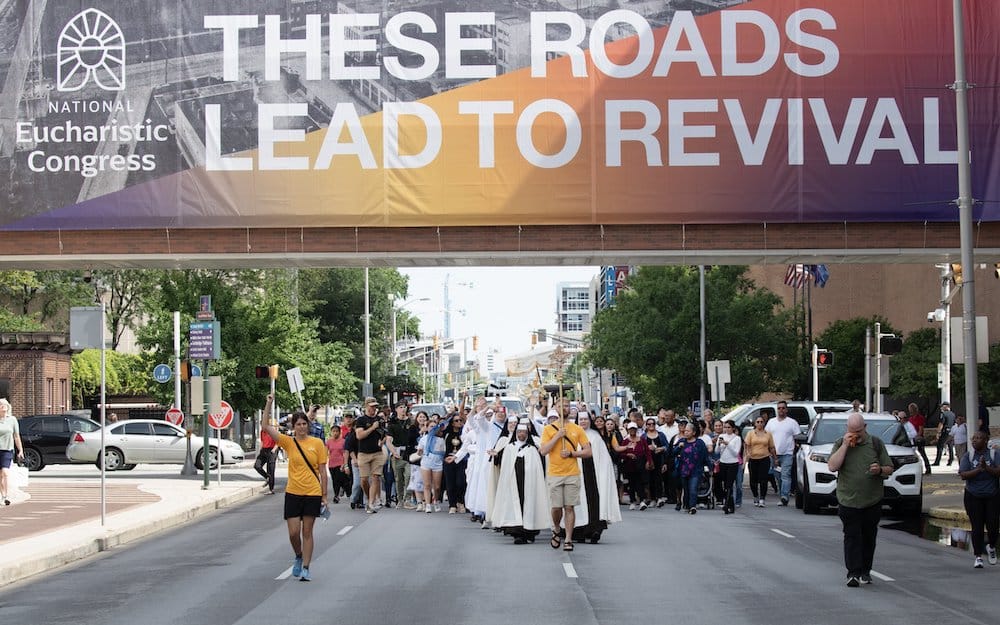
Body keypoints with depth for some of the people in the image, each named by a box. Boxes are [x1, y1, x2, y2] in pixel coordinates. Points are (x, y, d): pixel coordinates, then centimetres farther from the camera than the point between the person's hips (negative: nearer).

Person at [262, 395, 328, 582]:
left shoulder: (317, 443, -1)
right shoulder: (289, 442, 0)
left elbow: (322, 470, 2)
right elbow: (266, 426, -8)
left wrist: (324, 495, 0)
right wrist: (269, 404, -15)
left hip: (313, 493, -1)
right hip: (293, 493, 1)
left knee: (307, 532, 3)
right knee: (293, 533, -2)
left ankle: (305, 568, 10)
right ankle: (299, 557, 27)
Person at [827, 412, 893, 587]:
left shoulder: (876, 443, 6)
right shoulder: (840, 443, 4)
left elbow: (889, 469, 9)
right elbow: (832, 466, -10)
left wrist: (880, 470, -14)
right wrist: (845, 445, -13)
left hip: (873, 501, 2)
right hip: (848, 501, -1)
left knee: (869, 537, 7)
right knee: (852, 537, -7)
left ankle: (865, 571, 18)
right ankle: (853, 573, -10)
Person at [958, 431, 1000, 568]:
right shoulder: (967, 456, 2)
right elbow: (963, 475, -9)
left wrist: (987, 468, -27)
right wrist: (979, 469, -21)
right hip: (973, 497, 0)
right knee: (977, 527, -2)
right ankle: (978, 557, 5)